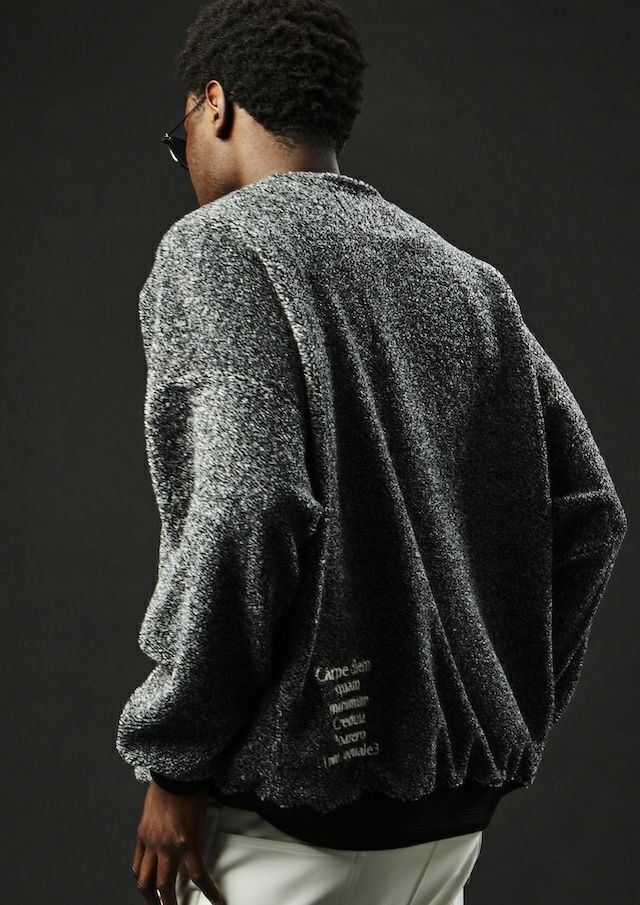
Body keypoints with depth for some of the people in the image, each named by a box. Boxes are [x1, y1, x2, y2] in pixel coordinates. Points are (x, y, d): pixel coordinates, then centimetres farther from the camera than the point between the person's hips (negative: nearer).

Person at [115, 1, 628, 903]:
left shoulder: (216, 247, -7)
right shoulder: (460, 274, 12)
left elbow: (248, 509, -21)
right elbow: (587, 510, 8)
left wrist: (172, 762, -12)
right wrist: (506, 720, 16)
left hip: (302, 799, -7)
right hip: (455, 799, 7)